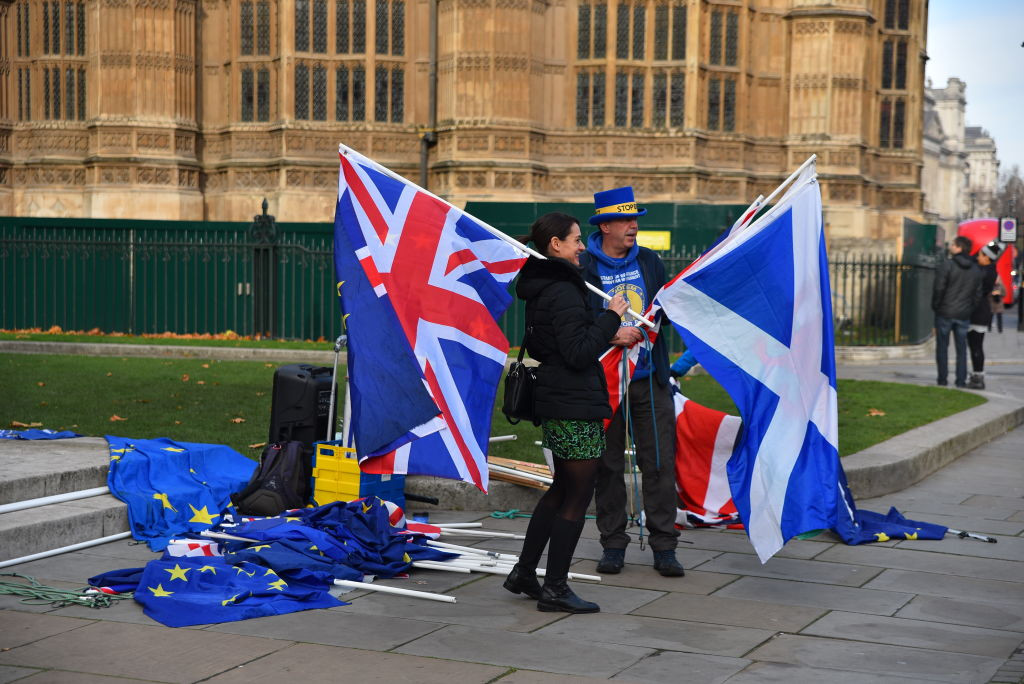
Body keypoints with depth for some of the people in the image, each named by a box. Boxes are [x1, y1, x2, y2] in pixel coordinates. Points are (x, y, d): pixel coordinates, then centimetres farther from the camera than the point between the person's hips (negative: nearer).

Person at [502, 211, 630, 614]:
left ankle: (523, 573, 26)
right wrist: (611, 317, -15)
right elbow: (578, 354, -23)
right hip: (575, 406, -10)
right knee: (578, 495, -1)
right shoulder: (563, 291, -19)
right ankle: (554, 589, 5)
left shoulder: (540, 288, 13)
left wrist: (608, 337, 20)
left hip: (554, 404, 10)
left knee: (562, 488, 21)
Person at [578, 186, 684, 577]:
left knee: (659, 463, 0)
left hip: (649, 378, 3)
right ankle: (613, 545, 15)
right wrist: (612, 335, -19)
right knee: (608, 465, 5)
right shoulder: (583, 268, -3)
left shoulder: (649, 262, 10)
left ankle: (664, 547, 7)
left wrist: (639, 332, -4)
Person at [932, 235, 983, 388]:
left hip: (945, 312, -4)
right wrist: (970, 309, 13)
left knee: (942, 346, 5)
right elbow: (977, 293, 6)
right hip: (964, 315, 4)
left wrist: (935, 306, -1)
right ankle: (961, 380, 7)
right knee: (961, 348, 10)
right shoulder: (976, 270, 6)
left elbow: (938, 289, -14)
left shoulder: (946, 265, -12)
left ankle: (942, 378, 4)